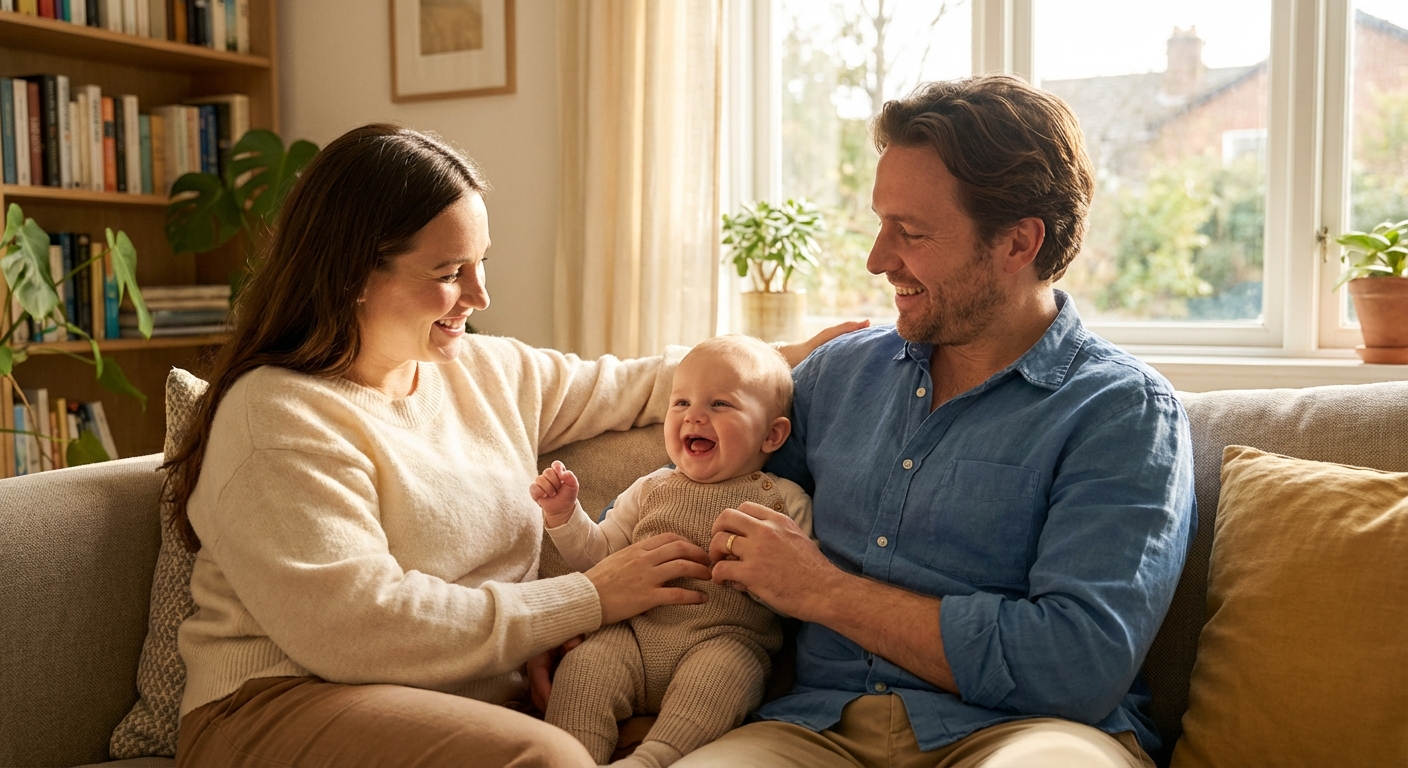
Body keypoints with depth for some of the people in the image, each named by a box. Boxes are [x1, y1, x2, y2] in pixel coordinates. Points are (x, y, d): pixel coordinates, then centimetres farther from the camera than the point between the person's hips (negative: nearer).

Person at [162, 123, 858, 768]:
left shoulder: (493, 370, 12)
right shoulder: (279, 419, -13)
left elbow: (635, 387, 25)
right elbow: (360, 628, -21)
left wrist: (790, 358, 16)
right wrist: (586, 599, -16)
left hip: (486, 693, 7)